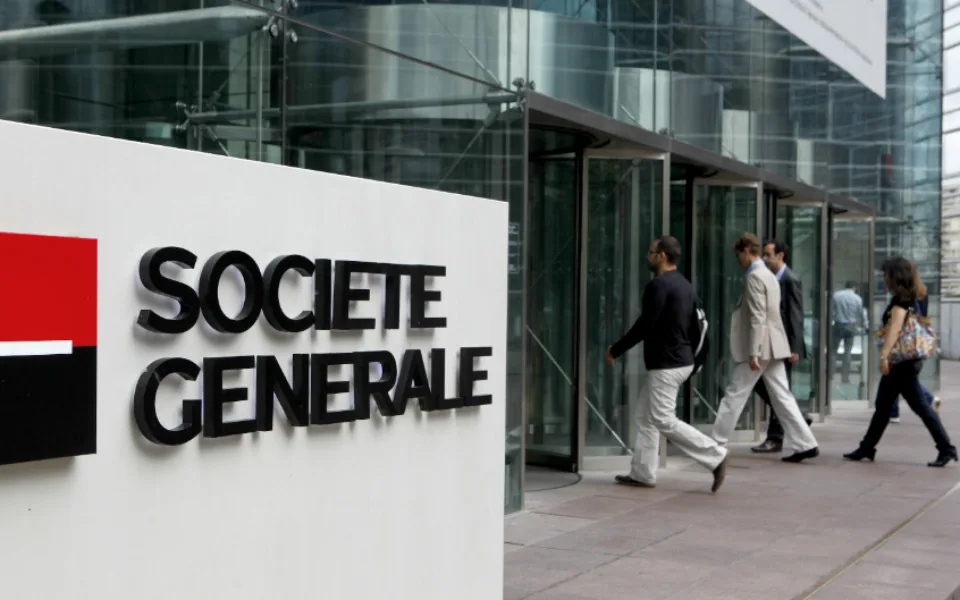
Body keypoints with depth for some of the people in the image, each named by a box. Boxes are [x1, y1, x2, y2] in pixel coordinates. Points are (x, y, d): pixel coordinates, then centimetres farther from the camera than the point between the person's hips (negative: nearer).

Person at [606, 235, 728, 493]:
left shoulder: (658, 285, -17)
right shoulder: (685, 286, 13)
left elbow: (643, 326, -20)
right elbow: (695, 330, 15)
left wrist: (615, 350, -9)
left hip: (665, 365, -10)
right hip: (680, 361, 10)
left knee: (665, 421, -6)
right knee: (644, 415, 14)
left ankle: (715, 457, -6)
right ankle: (642, 473, 17)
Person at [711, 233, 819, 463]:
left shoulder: (754, 276, -13)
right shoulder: (769, 275, 17)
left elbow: (757, 318, -19)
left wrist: (753, 353, -21)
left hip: (759, 347, -9)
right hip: (773, 347, 9)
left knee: (735, 395, 0)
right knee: (782, 397, 7)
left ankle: (716, 444, 8)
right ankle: (806, 445, 3)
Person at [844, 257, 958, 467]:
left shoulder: (901, 299, -14)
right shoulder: (910, 298, 14)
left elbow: (894, 329, -25)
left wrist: (884, 355, -33)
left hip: (902, 361, -10)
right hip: (902, 361, 10)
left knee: (919, 406, -5)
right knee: (882, 406, 11)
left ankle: (946, 449, 0)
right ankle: (866, 449, 15)